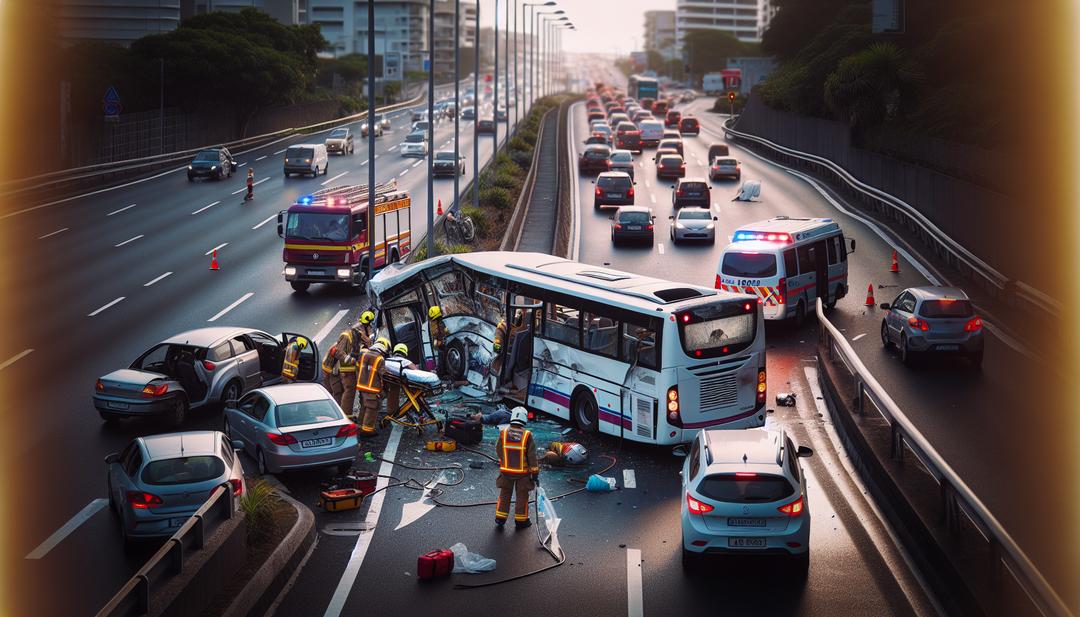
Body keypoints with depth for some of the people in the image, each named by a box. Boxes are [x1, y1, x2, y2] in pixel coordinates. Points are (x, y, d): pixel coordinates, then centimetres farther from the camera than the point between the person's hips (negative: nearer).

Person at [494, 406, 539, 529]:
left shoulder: (503, 433, -9)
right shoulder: (527, 435, -16)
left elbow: (498, 450, 4)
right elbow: (532, 456, -11)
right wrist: (535, 473, -3)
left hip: (506, 471, 2)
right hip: (523, 472, -2)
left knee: (504, 494, 17)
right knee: (522, 496, 12)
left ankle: (500, 518, 22)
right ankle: (521, 520, 20)